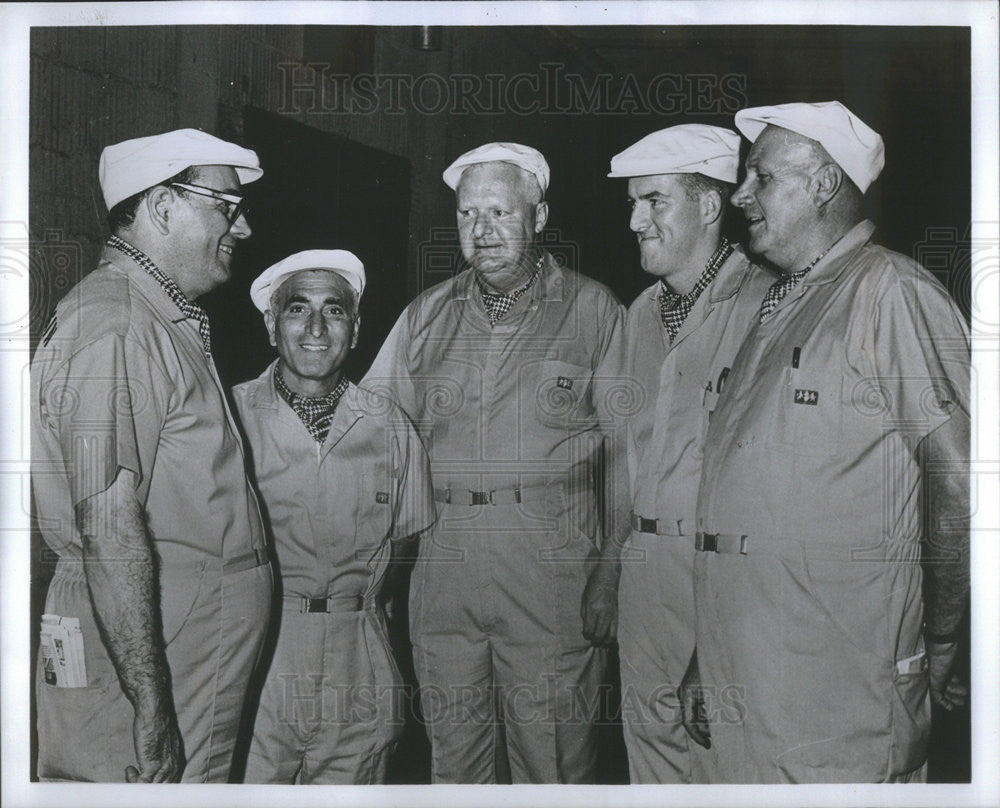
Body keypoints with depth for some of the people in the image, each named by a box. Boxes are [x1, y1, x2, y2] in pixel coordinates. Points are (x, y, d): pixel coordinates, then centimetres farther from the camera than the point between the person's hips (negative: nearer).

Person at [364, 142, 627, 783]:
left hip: (551, 568, -3)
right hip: (443, 567, 4)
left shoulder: (593, 310, 4)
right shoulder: (427, 315, 14)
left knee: (553, 761, 2)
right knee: (454, 754, 11)